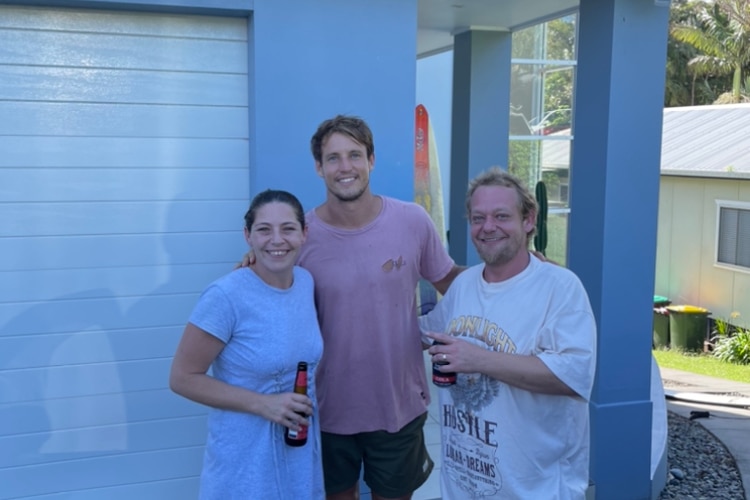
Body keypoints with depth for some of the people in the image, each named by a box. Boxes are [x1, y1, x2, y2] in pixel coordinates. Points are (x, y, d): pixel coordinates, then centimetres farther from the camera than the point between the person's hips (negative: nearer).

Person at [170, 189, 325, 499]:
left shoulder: (306, 282, -1)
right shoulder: (226, 296, -20)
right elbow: (183, 378, -16)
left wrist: (304, 404, 2)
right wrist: (263, 404, -22)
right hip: (246, 458, -5)